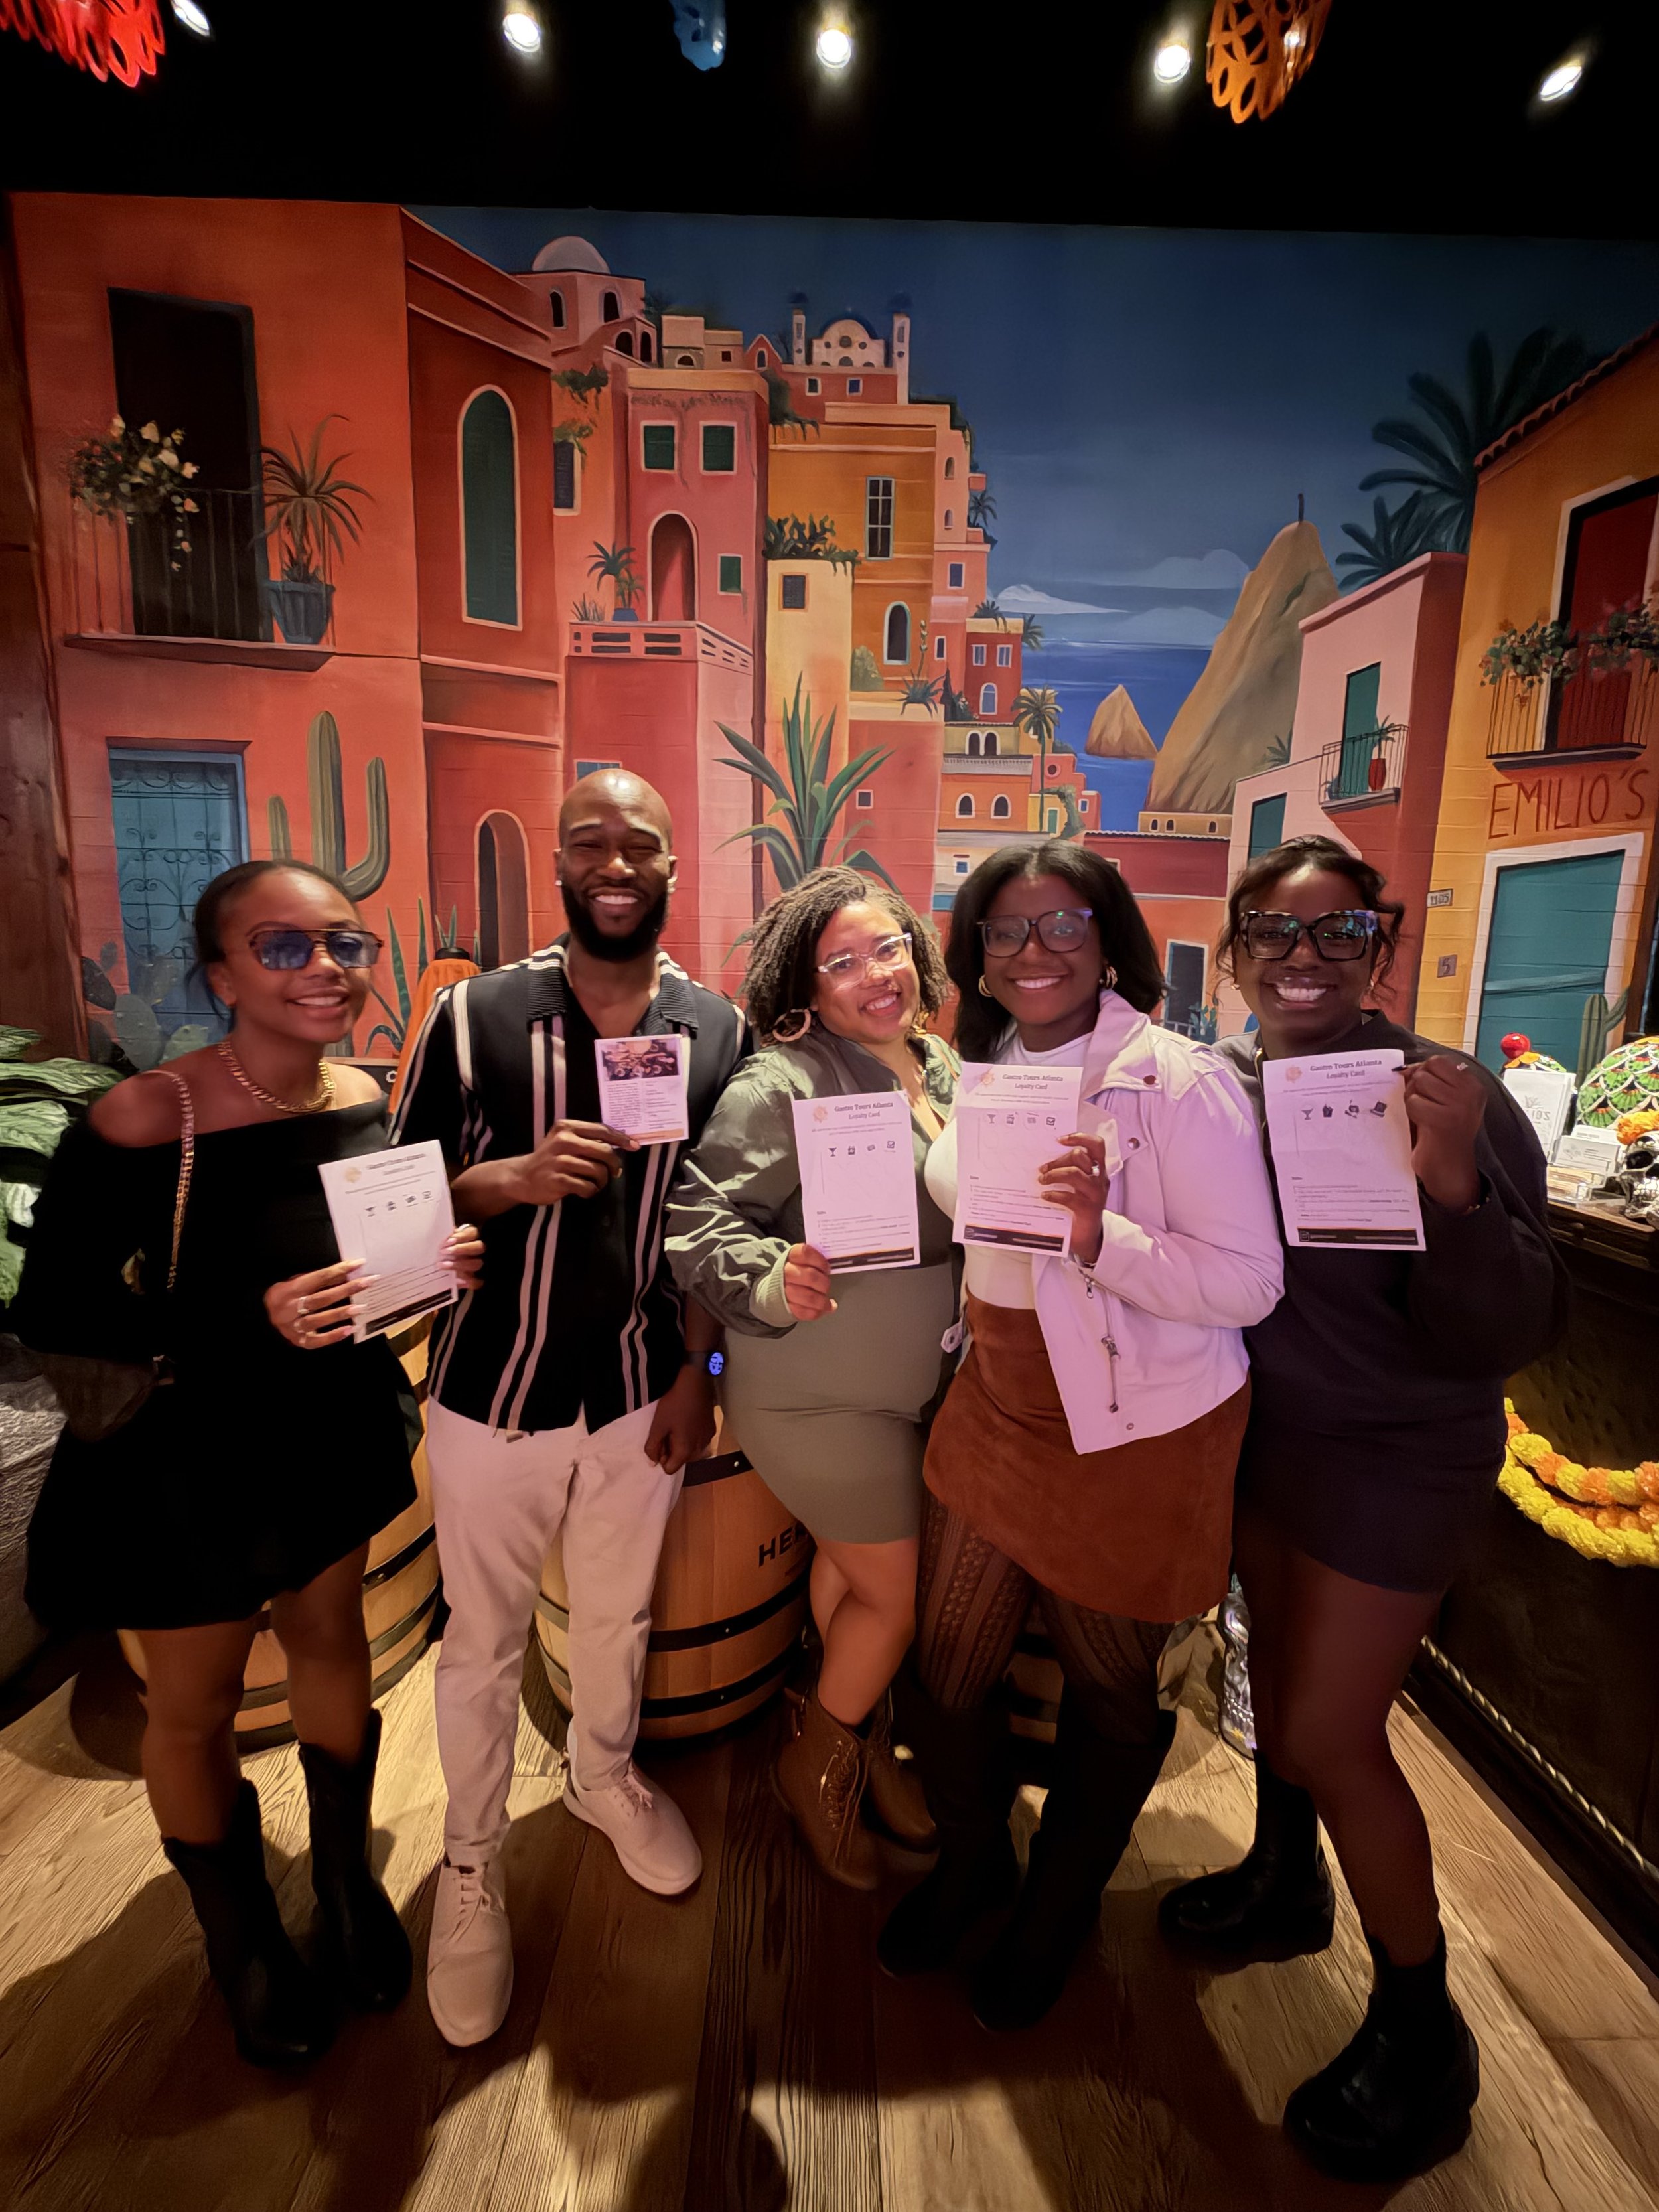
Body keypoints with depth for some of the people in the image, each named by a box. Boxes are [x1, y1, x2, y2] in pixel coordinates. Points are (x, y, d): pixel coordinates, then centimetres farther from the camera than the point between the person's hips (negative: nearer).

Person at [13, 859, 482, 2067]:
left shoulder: (366, 1097, -10)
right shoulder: (142, 1122, -26)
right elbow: (51, 1309, -20)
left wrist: (439, 1260, -16)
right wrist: (250, 1321, -33)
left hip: (336, 1435, 5)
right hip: (189, 1458, -4)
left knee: (332, 1642, 24)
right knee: (195, 1706, 18)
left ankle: (347, 1876, 52)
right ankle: (240, 1937, 49)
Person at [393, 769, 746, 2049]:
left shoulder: (719, 1030, -4)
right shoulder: (473, 1016, -9)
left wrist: (697, 1368, -1)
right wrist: (516, 1179, -24)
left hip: (643, 1394, 2)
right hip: (493, 1396, -1)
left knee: (620, 1619, 22)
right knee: (484, 1642, 16)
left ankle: (606, 1774, 53)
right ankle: (472, 1863, 43)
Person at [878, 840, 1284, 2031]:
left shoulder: (1179, 1082, -18)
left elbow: (1251, 1283, -20)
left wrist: (1100, 1237, -33)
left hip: (1134, 1439, -5)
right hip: (995, 1411, 6)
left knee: (1113, 1692, 18)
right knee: (949, 1668, 17)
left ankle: (1061, 1904, 49)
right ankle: (971, 1860, 50)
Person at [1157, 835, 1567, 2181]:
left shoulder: (1446, 1097, -21)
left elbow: (1510, 1337, -22)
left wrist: (1453, 1181, -38)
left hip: (1395, 1459, -5)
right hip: (1258, 1431, 5)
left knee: (1331, 1733, 4)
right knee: (1277, 1661, 22)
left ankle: (1421, 2030, 33)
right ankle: (1287, 1885, 50)